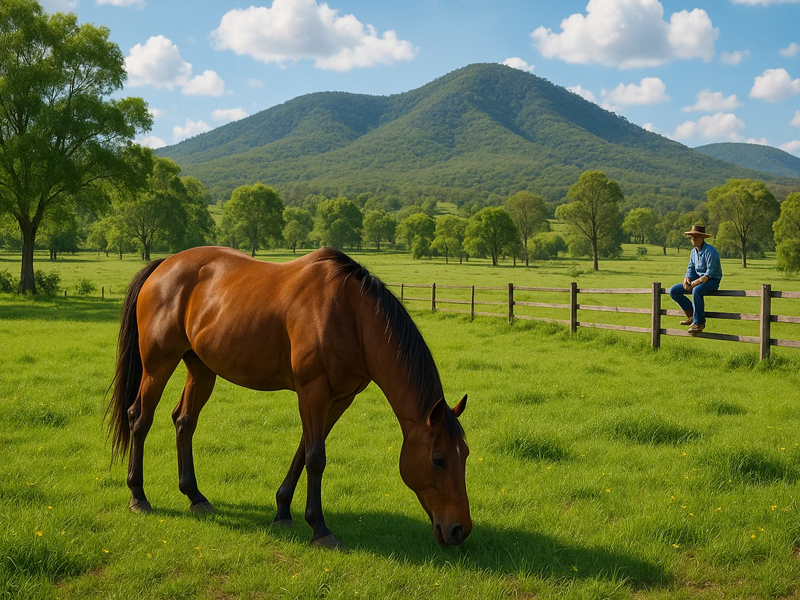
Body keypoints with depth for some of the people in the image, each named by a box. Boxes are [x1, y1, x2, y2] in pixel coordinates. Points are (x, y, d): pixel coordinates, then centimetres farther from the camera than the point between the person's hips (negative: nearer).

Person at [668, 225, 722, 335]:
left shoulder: (710, 251, -17)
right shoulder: (694, 251, 9)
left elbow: (710, 273, -22)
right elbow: (691, 268, 11)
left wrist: (696, 282, -27)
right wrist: (687, 279, -11)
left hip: (712, 281, -8)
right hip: (697, 280, 8)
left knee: (696, 290, -41)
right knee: (673, 290, -4)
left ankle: (699, 322, -27)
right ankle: (691, 314, 1)